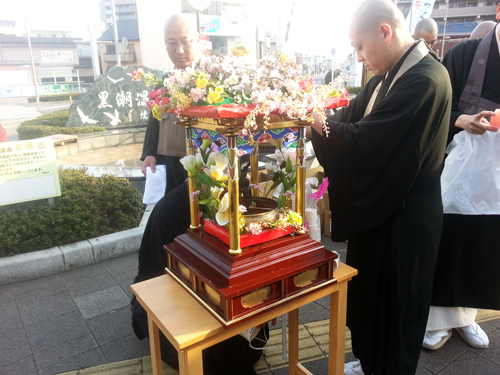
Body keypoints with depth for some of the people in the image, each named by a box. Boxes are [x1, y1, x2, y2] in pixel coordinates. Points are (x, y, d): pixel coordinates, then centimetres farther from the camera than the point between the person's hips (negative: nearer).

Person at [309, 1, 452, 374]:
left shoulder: (425, 79, -23)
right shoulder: (392, 75, 5)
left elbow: (366, 140, -27)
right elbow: (352, 116, 6)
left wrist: (320, 124, -14)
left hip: (403, 218, -9)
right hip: (380, 206, 9)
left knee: (395, 301, 11)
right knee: (369, 289, 23)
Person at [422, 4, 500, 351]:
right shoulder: (464, 55, -4)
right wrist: (462, 121, -23)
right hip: (457, 163, -3)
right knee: (447, 241, 2)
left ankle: (464, 314, 31)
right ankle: (439, 319, 20)